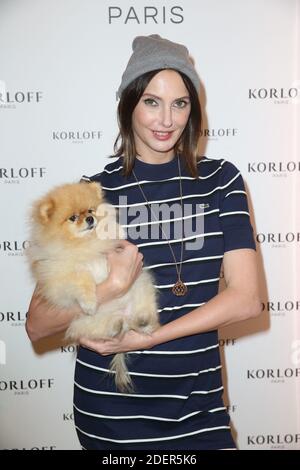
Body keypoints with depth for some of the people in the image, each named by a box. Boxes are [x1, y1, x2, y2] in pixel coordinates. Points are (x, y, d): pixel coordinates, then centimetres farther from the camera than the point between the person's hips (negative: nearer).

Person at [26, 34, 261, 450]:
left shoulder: (220, 179, -1)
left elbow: (246, 298, -9)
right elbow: (37, 325, -7)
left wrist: (147, 338, -15)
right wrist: (113, 286, -22)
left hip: (197, 404, 1)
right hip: (109, 408, -1)